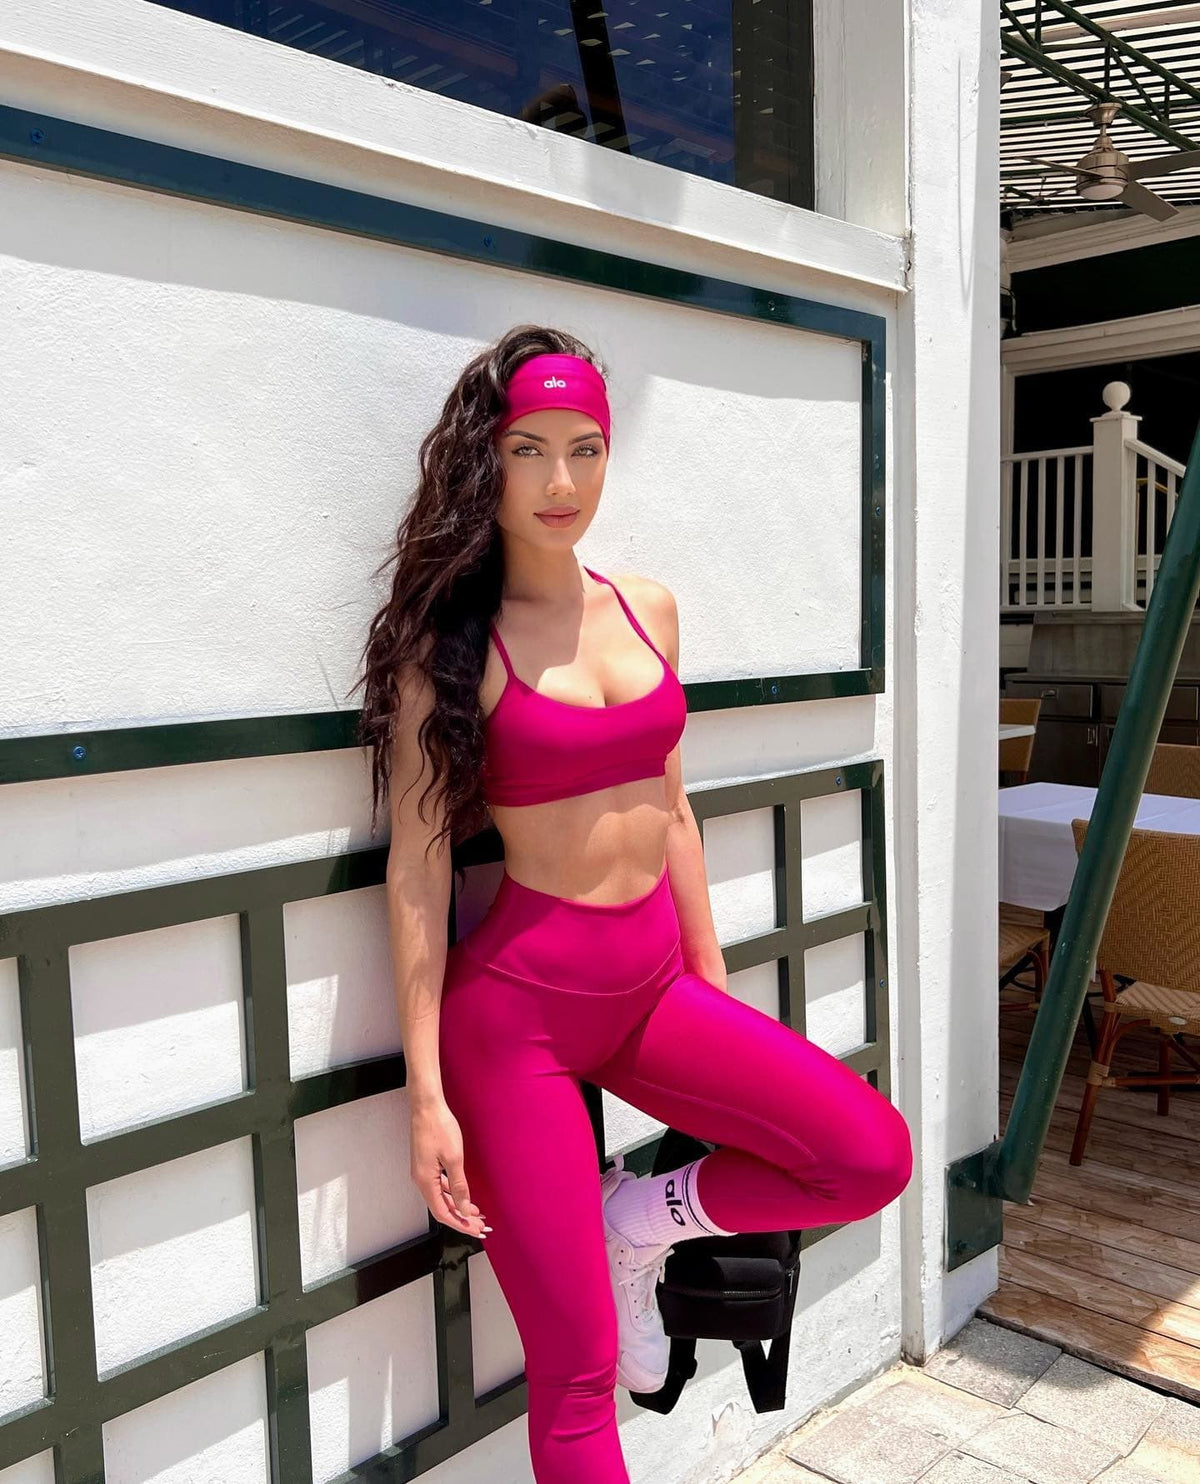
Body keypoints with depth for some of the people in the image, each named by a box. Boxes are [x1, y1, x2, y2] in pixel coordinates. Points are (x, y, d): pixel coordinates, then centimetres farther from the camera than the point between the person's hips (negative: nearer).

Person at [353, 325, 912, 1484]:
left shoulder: (648, 609, 6)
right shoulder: (447, 642, -10)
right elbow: (417, 870, -9)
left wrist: (714, 985, 15)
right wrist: (428, 1095, -10)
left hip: (653, 981, 5)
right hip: (517, 999, -5)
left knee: (872, 1156, -9)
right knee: (578, 1374, 2)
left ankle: (637, 1218, 14)